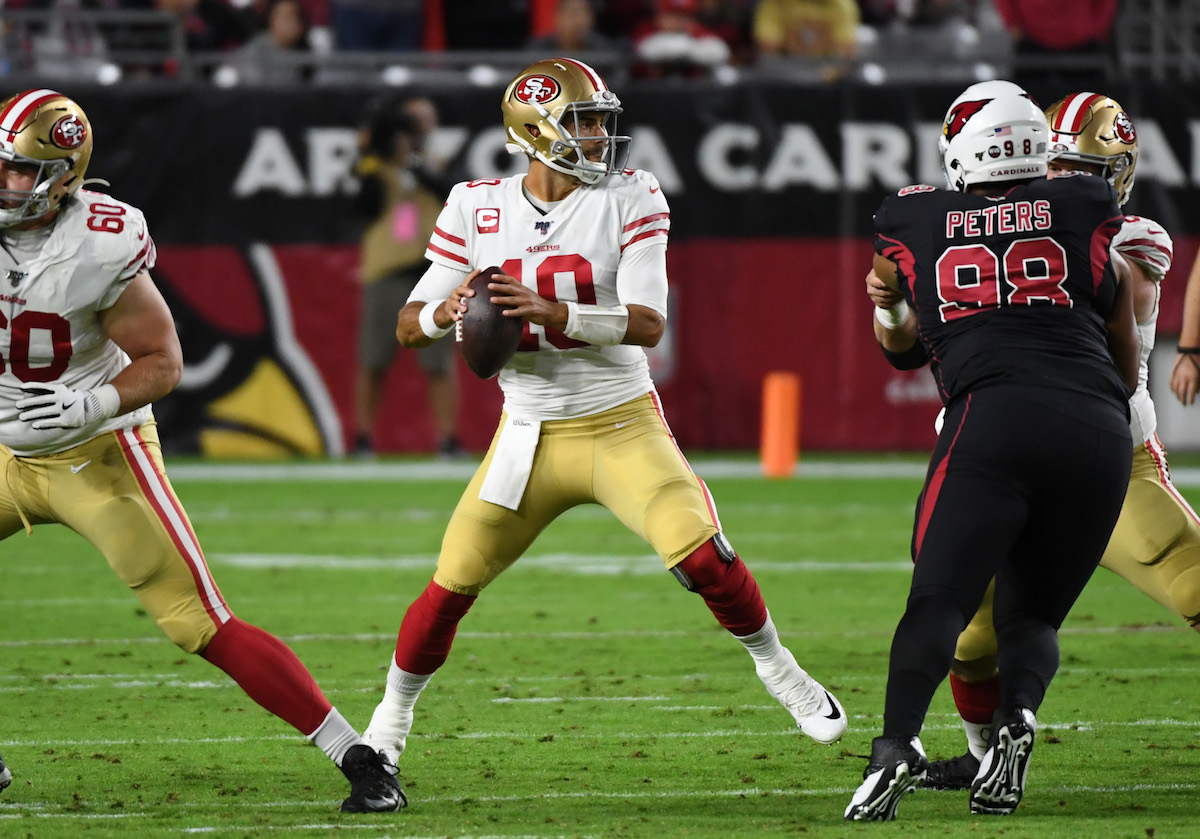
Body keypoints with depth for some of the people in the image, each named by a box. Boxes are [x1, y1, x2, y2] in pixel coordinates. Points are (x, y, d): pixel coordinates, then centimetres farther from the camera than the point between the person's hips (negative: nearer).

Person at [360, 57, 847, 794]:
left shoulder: (630, 200, -7)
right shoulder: (478, 209, -2)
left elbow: (648, 322, -16)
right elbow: (409, 325, 0)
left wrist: (554, 315, -30)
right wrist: (446, 312, -23)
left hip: (623, 427, -2)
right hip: (530, 435, 2)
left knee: (701, 553, -20)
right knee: (451, 586, 0)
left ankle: (779, 672, 4)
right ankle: (393, 715, 25)